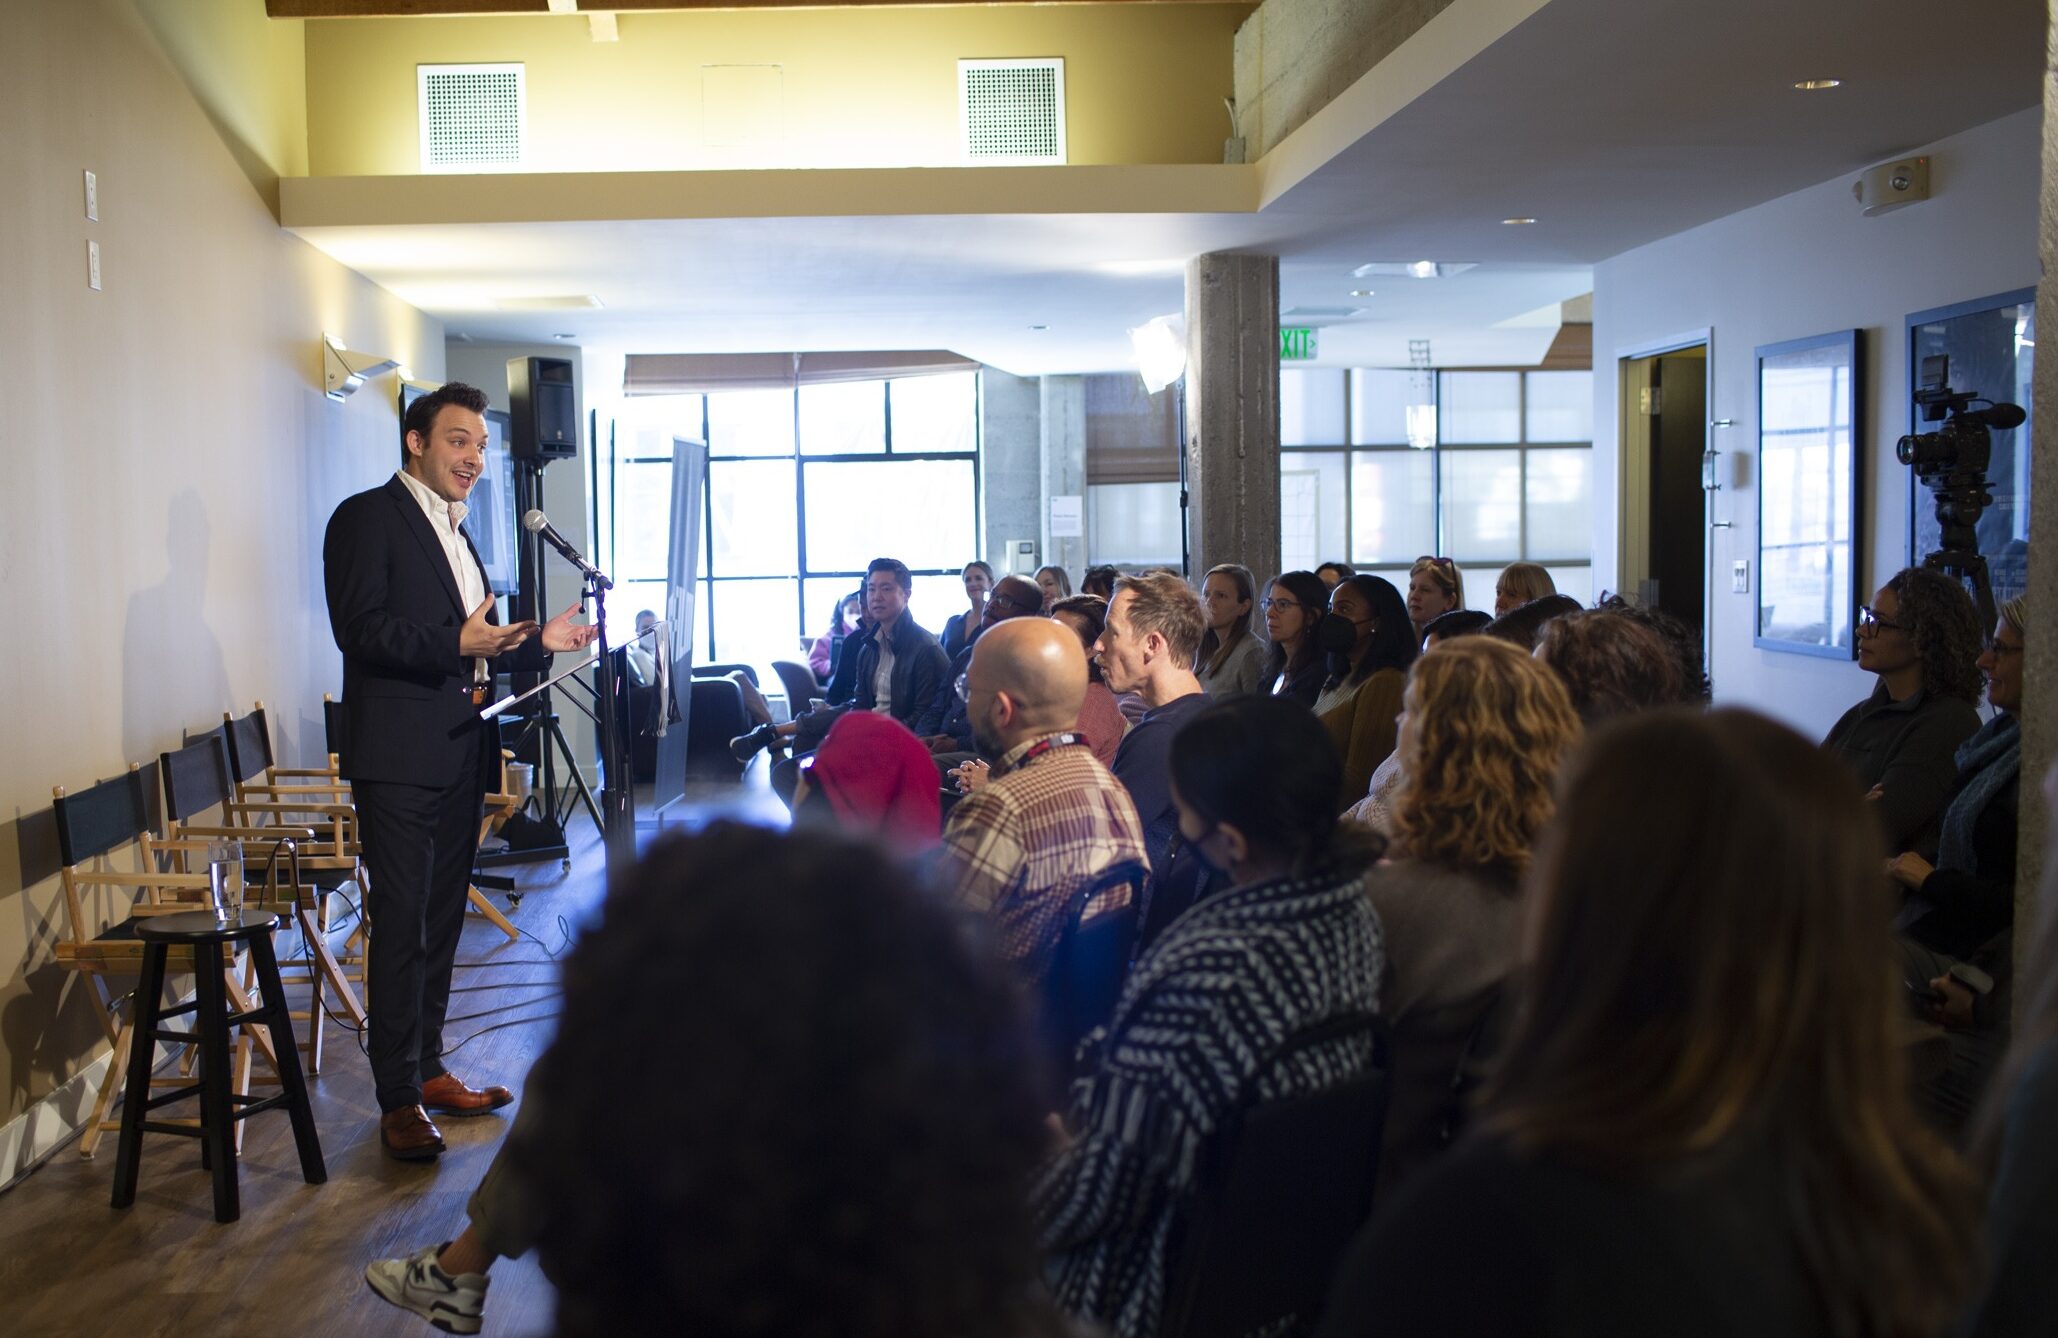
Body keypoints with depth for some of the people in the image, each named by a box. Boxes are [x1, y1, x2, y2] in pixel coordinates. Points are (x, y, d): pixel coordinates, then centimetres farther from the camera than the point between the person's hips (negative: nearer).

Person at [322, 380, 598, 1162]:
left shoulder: (455, 534, 21)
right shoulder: (368, 517, -5)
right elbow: (360, 628, -17)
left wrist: (540, 642, 11)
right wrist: (458, 642, -26)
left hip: (458, 753, 9)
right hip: (398, 756, -9)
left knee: (441, 920, 14)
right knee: (401, 923, -6)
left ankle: (428, 1070, 25)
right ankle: (399, 1098, 1)